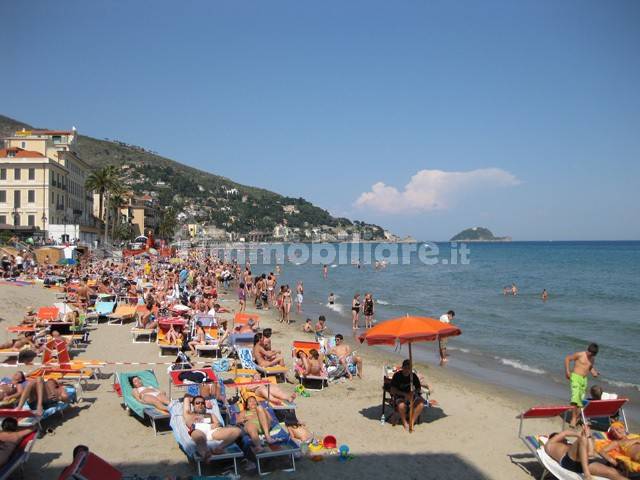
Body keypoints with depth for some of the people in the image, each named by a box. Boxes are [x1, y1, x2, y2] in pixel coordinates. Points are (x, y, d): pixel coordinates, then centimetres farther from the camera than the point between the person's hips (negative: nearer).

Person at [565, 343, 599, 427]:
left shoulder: (592, 359, 12)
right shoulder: (579, 355, -7)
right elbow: (567, 358, -4)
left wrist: (594, 372, 2)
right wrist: (567, 371, -9)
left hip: (584, 379, 7)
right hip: (575, 377, -7)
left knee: (581, 399, 8)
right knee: (575, 397, -17)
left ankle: (576, 417, 19)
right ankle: (574, 418, -15)